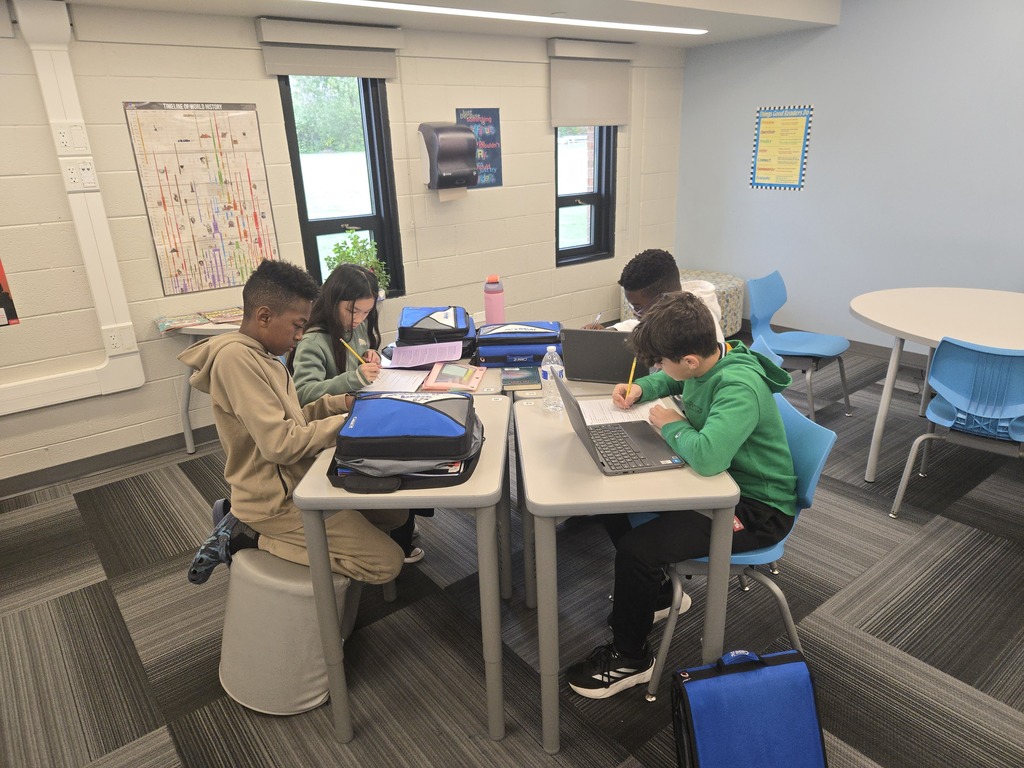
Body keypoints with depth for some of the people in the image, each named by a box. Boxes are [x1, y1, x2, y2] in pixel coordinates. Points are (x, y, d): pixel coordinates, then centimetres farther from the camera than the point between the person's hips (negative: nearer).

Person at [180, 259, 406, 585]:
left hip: (299, 480, 9)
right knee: (387, 562, -10)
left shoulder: (260, 355, 7)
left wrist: (339, 403, -1)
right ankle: (243, 536, -2)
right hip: (277, 500, -9)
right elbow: (281, 444, -25)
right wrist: (350, 422, -15)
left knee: (396, 512, 13)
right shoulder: (236, 358, -22)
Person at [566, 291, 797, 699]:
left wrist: (673, 425, -26)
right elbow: (670, 380, 20)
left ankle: (630, 658, 6)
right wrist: (641, 388, -1)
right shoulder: (704, 361, -4)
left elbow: (707, 456, -47)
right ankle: (656, 590, 27)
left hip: (757, 510, -9)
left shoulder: (740, 388, -32)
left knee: (635, 550, -22)